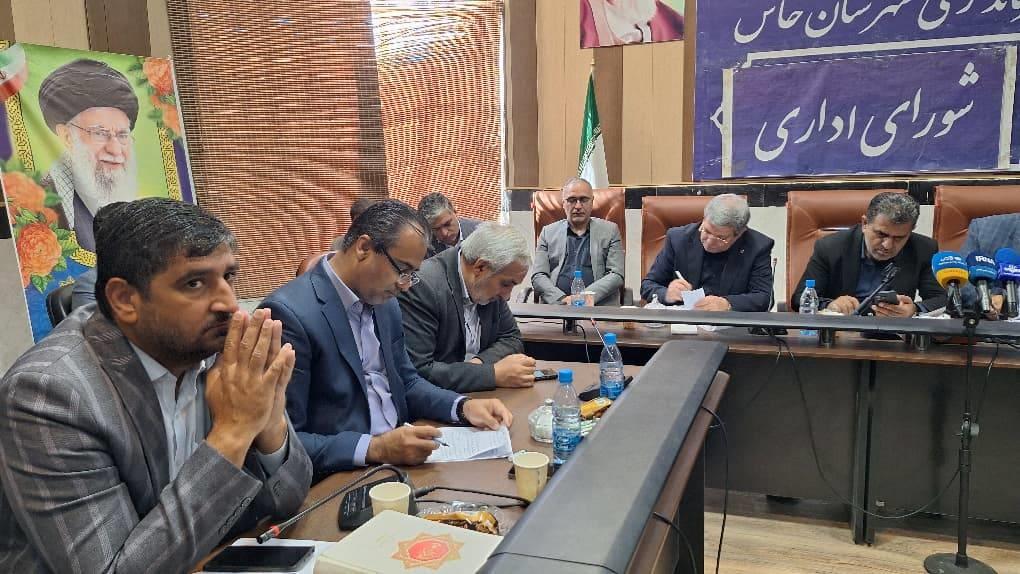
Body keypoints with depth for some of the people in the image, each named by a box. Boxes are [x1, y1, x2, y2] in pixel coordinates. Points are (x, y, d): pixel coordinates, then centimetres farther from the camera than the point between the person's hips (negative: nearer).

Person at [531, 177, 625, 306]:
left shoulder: (610, 230, 12)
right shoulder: (548, 232, 15)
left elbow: (616, 275, 4)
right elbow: (537, 276, 7)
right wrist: (562, 299, -10)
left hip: (599, 305, -1)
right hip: (557, 306, 1)